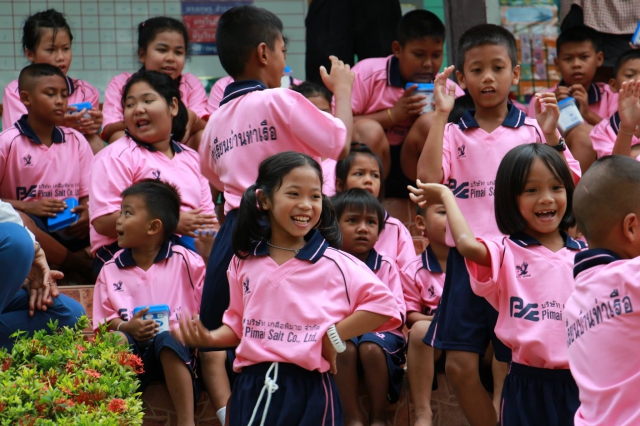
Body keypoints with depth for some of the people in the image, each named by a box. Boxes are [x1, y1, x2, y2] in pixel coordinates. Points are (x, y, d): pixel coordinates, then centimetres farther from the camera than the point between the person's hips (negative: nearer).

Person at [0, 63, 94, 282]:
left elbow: (89, 194, 9)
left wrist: (87, 213, -14)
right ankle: (84, 266, -22)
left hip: (70, 228, 3)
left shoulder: (77, 141, 11)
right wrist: (28, 207, -18)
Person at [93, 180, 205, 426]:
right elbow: (103, 321, 8)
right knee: (117, 339, -31)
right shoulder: (111, 270, 13)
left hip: (175, 344, -2)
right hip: (132, 356, 2)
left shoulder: (186, 261, 6)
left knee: (166, 339, -37)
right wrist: (126, 327, -12)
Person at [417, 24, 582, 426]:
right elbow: (429, 178, -13)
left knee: (512, 369, 3)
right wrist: (441, 115, -12)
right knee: (460, 365, -2)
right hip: (467, 259, 1)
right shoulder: (454, 132, 5)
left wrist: (551, 135, -17)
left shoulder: (534, 129, 3)